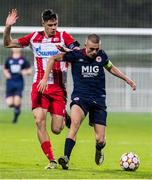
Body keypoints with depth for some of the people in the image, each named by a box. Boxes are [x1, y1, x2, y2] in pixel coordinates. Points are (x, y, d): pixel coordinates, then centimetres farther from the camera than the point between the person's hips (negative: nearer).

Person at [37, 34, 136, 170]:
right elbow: (53, 59, 0)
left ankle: (98, 151, 36)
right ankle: (66, 159, -37)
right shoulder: (76, 55, -7)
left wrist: (127, 79, 24)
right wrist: (45, 78, -7)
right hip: (80, 96, -3)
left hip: (99, 99, 3)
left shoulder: (101, 56, 3)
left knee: (100, 140, -2)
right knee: (75, 122, -34)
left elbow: (110, 67, 25)